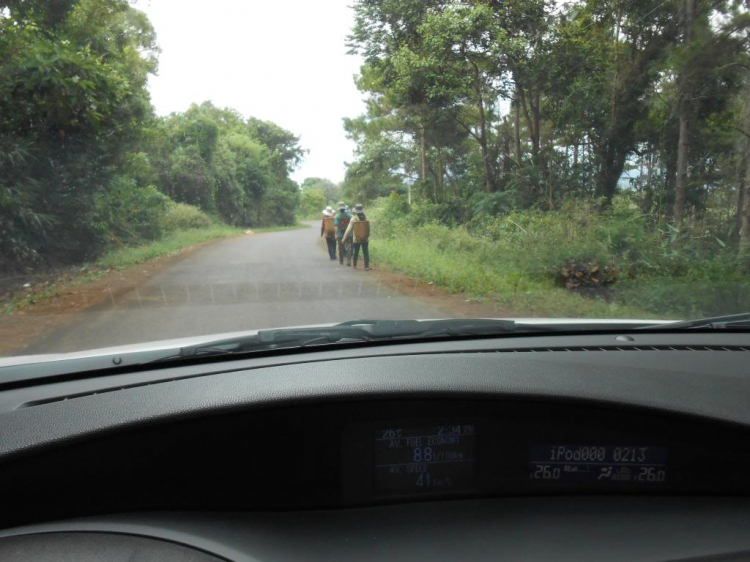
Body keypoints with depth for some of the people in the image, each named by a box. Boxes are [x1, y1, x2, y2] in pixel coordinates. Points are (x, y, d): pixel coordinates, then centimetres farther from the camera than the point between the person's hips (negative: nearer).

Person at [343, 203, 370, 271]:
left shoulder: (353, 219, -12)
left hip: (356, 239, -1)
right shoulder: (366, 218, -3)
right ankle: (367, 266, -3)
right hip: (365, 239, 1)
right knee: (366, 253, 3)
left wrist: (344, 238, -6)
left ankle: (354, 265, 27)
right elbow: (368, 229, 3)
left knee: (355, 252, 15)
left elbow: (349, 229, -11)